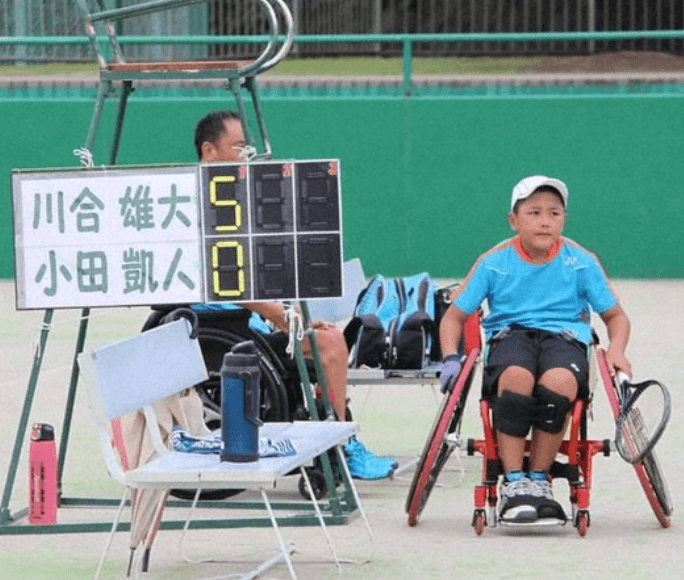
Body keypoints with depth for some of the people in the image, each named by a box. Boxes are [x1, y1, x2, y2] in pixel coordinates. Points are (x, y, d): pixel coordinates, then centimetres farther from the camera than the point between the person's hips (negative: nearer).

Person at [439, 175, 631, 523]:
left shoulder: (581, 262, 7)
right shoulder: (494, 263, 5)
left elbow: (615, 315, 14)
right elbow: (454, 316, 11)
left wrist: (616, 351, -7)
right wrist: (450, 358, -7)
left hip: (565, 337, 0)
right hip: (509, 334, 0)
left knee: (560, 381, -37)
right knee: (516, 376, -38)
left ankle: (539, 480, -19)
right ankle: (513, 483, -27)